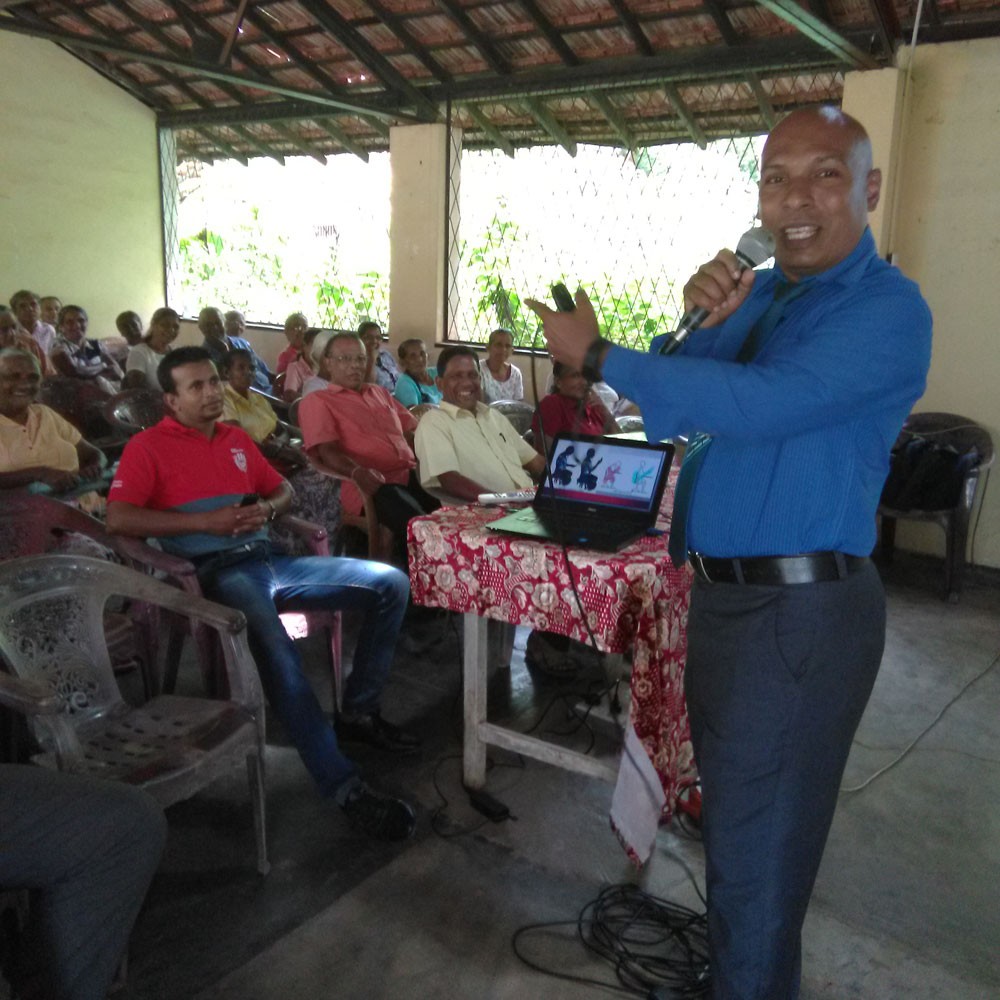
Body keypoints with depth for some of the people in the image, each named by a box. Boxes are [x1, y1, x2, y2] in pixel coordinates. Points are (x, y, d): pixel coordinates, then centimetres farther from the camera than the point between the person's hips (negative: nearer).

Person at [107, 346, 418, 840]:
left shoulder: (236, 438, 23)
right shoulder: (148, 447, 4)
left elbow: (281, 489, 29)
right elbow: (118, 518, -9)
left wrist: (267, 509, 3)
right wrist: (205, 521, -14)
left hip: (268, 559, 7)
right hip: (216, 572, -7)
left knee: (392, 583, -4)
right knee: (274, 645, -39)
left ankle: (359, 710, 6)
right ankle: (343, 786, -35)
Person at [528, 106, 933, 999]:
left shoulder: (887, 309, -15)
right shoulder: (757, 291, 9)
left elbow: (759, 405, -29)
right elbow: (679, 411, 5)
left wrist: (596, 356, -22)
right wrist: (701, 323, -13)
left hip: (799, 614, -8)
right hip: (720, 592, 8)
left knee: (756, 841, 6)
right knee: (731, 808, 24)